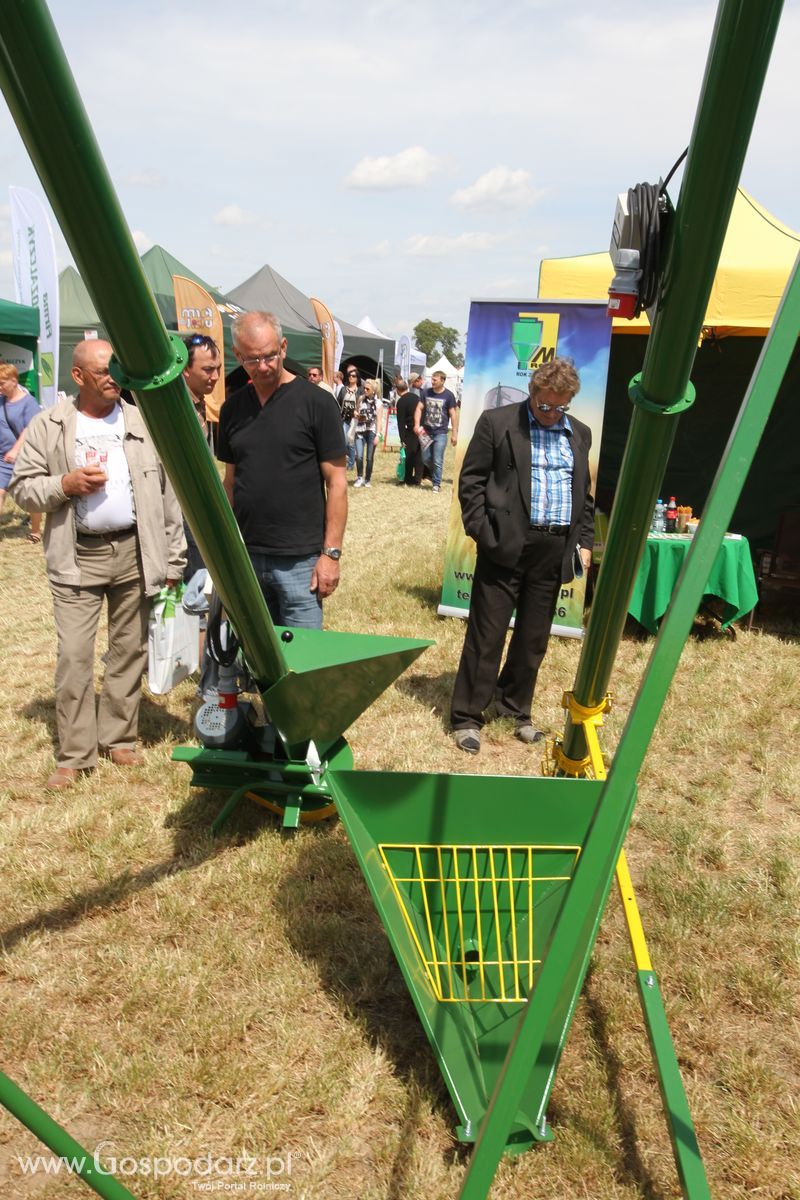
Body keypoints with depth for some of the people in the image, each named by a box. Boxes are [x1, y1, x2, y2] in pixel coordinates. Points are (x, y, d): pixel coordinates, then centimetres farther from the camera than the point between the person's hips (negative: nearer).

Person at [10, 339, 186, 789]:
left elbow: (167, 494, 6)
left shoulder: (143, 424, 5)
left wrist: (173, 560, 2)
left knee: (130, 650, 10)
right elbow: (23, 487, 4)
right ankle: (74, 754, 11)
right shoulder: (48, 426, 2)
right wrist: (65, 484, -15)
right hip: (78, 558, -1)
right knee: (74, 655, -1)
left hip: (134, 553, 2)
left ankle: (120, 738, 25)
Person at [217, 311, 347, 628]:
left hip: (300, 560, -4)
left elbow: (336, 482, -6)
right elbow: (230, 481, 15)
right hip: (245, 557, 5)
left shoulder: (316, 402, -5)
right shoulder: (233, 408, 9)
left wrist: (331, 553, -11)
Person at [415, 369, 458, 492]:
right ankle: (435, 473, 36)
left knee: (437, 461, -5)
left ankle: (436, 484, 8)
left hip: (440, 433, -4)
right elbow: (419, 408, 4)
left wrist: (454, 433, -7)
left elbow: (453, 414, -4)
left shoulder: (448, 395, -6)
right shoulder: (427, 392, 4)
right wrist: (417, 424, -10)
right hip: (426, 431, 4)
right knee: (425, 458, 9)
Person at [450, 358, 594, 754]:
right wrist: (482, 532, -10)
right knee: (486, 635, 1)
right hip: (507, 544, -4)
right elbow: (471, 480, -2)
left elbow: (584, 494, 20)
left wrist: (584, 541, 11)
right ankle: (467, 717, 12)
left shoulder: (579, 434, 14)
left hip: (554, 550, 5)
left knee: (534, 639, 12)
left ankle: (514, 709, 29)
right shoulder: (496, 423, -1)